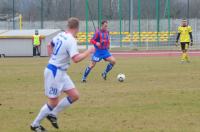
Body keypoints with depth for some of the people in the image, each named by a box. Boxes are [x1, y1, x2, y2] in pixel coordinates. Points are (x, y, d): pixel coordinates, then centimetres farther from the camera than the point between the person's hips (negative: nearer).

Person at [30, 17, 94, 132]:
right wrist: (89, 51, -21)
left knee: (75, 95, 8)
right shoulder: (71, 40, -21)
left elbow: (49, 46, 22)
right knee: (53, 102, 1)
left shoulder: (60, 35, 6)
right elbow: (76, 59, -31)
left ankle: (52, 115, 18)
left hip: (61, 72, 9)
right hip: (55, 72, -9)